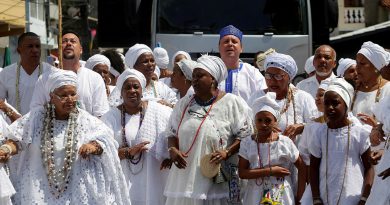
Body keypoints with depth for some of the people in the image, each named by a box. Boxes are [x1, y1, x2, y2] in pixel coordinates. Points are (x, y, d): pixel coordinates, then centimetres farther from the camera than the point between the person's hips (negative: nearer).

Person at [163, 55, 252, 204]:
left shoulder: (231, 103, -1)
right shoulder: (184, 103, 13)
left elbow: (244, 135, -2)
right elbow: (172, 133, 16)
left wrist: (227, 152, -16)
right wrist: (172, 149, -5)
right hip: (186, 176, 4)